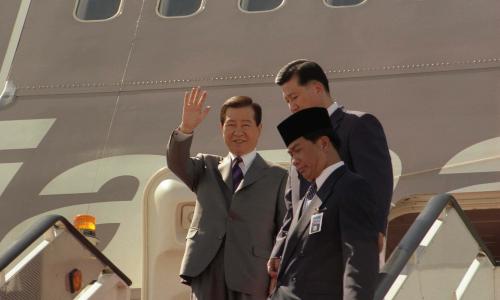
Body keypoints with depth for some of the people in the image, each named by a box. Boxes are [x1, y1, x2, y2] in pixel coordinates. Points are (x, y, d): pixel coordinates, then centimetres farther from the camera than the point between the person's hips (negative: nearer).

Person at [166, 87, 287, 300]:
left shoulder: (277, 177, 11)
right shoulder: (207, 168, 19)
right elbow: (176, 162, -1)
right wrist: (186, 128, -20)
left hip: (252, 278, -2)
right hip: (206, 273, 2)